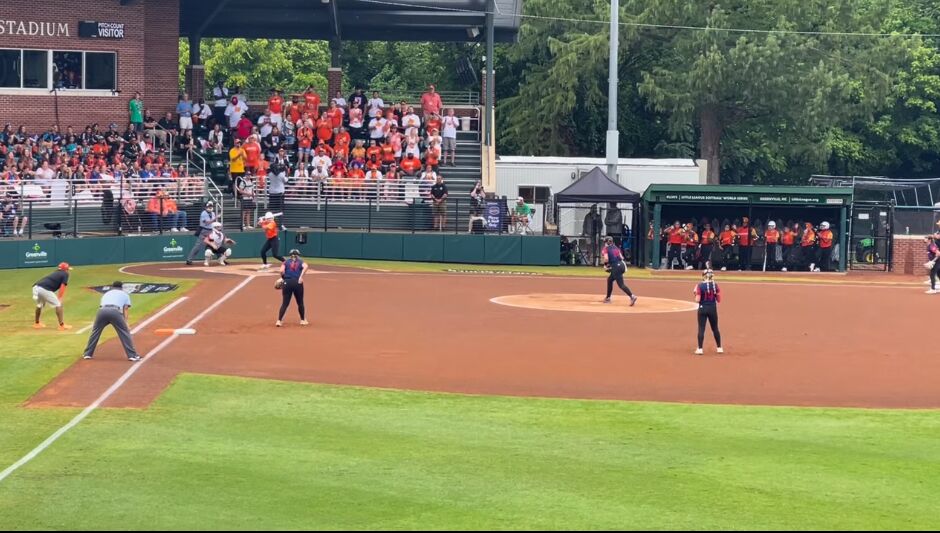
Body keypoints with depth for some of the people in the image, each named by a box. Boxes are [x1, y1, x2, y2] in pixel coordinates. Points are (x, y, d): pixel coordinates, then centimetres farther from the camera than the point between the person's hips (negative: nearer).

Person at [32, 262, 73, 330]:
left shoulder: (56, 273, 33)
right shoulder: (65, 274, 13)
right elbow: (62, 287, -1)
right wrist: (59, 298, -4)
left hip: (35, 287, 7)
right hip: (44, 289, -7)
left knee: (40, 305, 31)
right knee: (58, 305, 4)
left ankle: (36, 323, 44)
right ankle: (62, 325, 1)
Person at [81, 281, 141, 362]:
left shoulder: (107, 293, 40)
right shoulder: (124, 294, 31)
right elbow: (125, 310, 20)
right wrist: (125, 324, 14)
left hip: (102, 310, 3)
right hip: (115, 311, -3)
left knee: (95, 331, 18)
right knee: (124, 332, 4)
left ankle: (88, 354, 19)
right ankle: (132, 355, -1)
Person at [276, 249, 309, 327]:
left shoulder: (286, 262, 14)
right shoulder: (301, 262, 13)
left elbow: (281, 271, -4)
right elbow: (305, 267, -10)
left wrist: (283, 278, 11)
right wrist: (301, 277, -13)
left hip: (287, 283, 1)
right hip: (298, 283, -1)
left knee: (285, 303, 1)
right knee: (300, 302, 15)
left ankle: (279, 321, -10)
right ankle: (303, 320, 22)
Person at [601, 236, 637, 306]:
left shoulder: (606, 249, 1)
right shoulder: (616, 248, 21)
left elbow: (606, 259, -14)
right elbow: (621, 257, 16)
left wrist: (605, 264, 5)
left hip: (616, 267, -8)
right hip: (621, 265, 8)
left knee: (621, 284, -13)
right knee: (610, 279, 25)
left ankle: (632, 296, -30)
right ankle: (608, 298, 31)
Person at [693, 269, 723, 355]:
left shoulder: (700, 286, -11)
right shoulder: (715, 285, -3)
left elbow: (698, 300, -14)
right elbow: (719, 300, -2)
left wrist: (695, 293, 3)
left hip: (702, 309, -2)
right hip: (713, 309, 2)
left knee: (701, 329, 2)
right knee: (715, 328, 15)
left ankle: (700, 349, -2)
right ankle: (719, 348, 21)